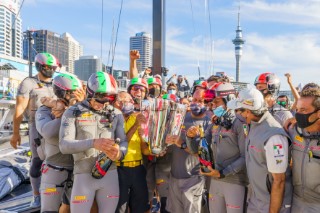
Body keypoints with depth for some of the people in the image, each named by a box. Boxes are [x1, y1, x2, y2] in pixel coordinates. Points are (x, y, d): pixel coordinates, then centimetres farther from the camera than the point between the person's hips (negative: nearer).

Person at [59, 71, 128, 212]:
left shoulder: (116, 114, 7)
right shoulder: (73, 112, -2)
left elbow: (123, 141, 3)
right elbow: (64, 145, -13)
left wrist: (119, 153, -21)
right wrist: (93, 143, -29)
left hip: (110, 174, 3)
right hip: (84, 175, -2)